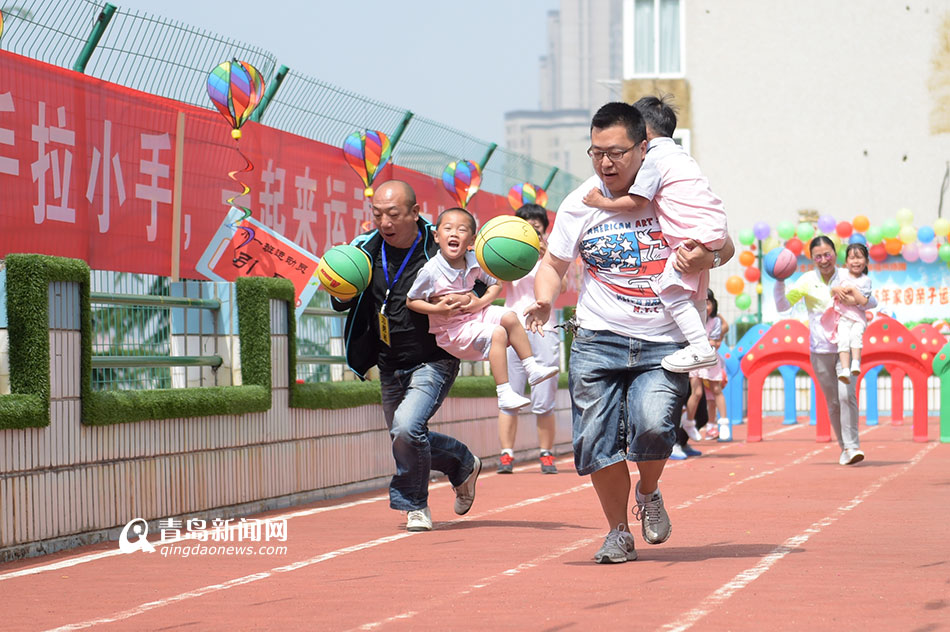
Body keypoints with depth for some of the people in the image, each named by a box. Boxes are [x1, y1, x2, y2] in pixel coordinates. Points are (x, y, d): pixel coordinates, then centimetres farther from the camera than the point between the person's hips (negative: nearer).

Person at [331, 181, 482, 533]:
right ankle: (464, 466, 45)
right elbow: (341, 305, 8)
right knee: (404, 437, 17)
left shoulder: (439, 250, -17)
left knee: (407, 427, -25)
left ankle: (414, 504, -3)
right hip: (390, 365, 6)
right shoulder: (367, 250, -3)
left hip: (434, 361, -6)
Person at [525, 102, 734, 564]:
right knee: (598, 439, -5)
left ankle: (649, 494, 11)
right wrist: (544, 300, -10)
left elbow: (724, 247, 10)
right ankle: (618, 533, 18)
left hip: (664, 344, -2)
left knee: (652, 425, -23)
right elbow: (554, 262, 11)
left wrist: (704, 257, -14)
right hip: (598, 341, 2)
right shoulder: (579, 205, 0)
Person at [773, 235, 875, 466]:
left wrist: (859, 300, -21)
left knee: (846, 395, -18)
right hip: (821, 349, 1)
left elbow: (873, 303, 2)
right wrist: (779, 282, -18)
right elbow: (783, 306, -2)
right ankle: (844, 447, 21)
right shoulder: (808, 280, 2)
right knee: (833, 402, 6)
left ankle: (852, 446, -17)